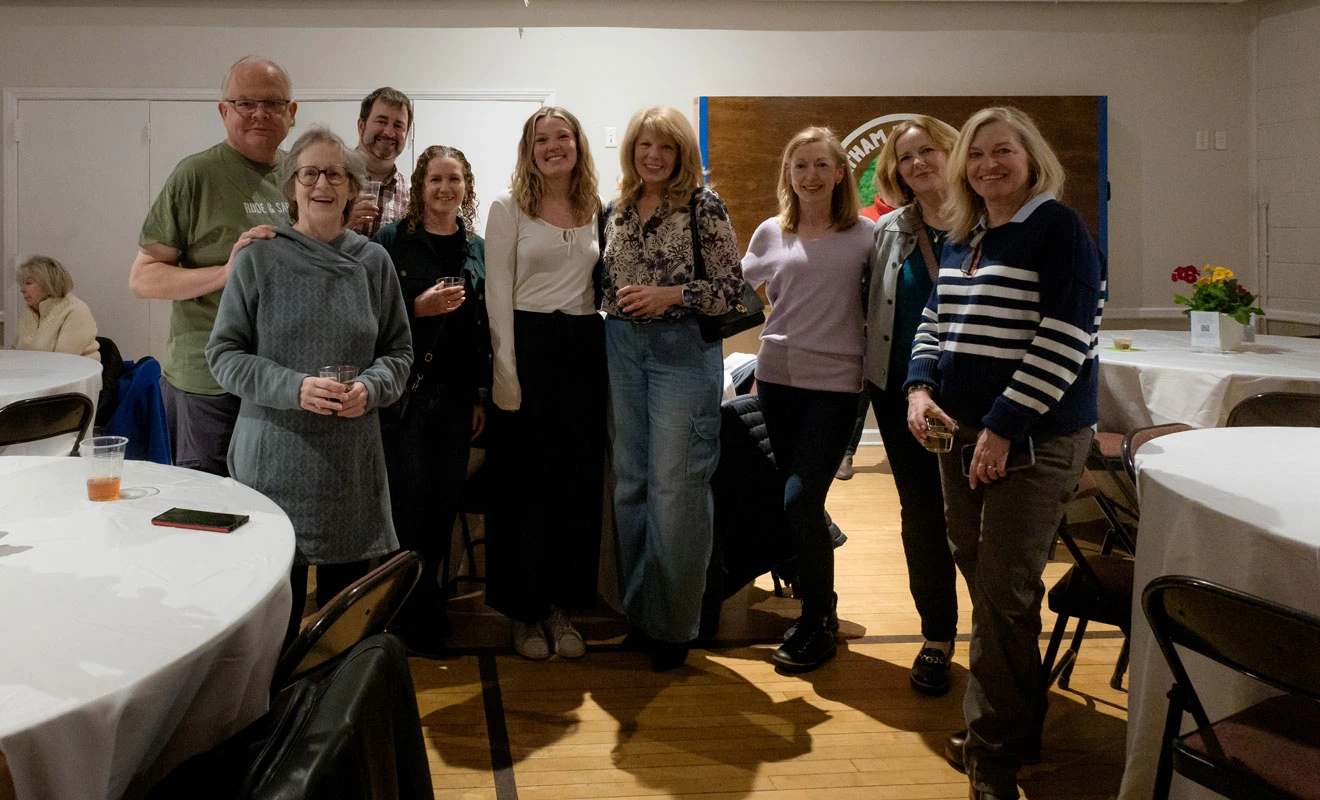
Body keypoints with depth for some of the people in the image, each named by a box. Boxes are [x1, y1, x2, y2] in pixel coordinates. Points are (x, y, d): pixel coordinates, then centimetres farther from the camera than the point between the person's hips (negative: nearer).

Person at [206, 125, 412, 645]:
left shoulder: (373, 261, 7)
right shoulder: (258, 258, 0)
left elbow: (399, 351, 11)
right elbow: (223, 353, -1)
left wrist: (371, 387, -10)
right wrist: (293, 388, -16)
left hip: (351, 456, 2)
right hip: (273, 454, -2)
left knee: (346, 612, 9)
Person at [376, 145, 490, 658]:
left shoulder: (478, 249, 11)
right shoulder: (392, 241, -1)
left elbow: (485, 327, 13)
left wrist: (483, 394, 9)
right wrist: (417, 308, -18)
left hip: (457, 395, 4)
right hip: (406, 390, -4)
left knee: (445, 501, 7)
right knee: (408, 501, -3)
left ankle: (422, 598, 22)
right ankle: (417, 619, 11)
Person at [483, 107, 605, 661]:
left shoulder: (598, 212, 12)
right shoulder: (508, 209, 1)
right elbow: (499, 294, -4)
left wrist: (604, 349, 6)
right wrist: (507, 372, -12)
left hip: (585, 349, 4)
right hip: (528, 346, -4)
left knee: (579, 480, 6)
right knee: (523, 481, 1)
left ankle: (561, 604, 20)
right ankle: (523, 610, 14)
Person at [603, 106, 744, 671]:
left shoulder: (703, 205, -5)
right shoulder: (618, 208, 11)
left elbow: (732, 287, -6)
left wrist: (671, 294, -17)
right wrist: (614, 304, 2)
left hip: (683, 348, -5)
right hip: (622, 348, 5)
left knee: (675, 485, -6)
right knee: (629, 482, 9)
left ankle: (673, 622, 6)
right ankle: (637, 609, 22)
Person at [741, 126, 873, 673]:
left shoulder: (865, 235, 0)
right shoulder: (771, 234, 7)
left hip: (834, 382, -3)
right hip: (777, 376, 4)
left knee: (801, 500, -11)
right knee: (799, 500, 9)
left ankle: (817, 625, 4)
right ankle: (822, 605, 26)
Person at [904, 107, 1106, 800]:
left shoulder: (1058, 228, -9)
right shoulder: (961, 238, 13)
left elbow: (1066, 337, -17)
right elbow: (933, 321, 21)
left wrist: (1004, 426, -19)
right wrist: (920, 386, 1)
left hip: (1033, 437, -7)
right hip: (961, 430, 7)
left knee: (1003, 590, -5)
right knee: (982, 579, 12)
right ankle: (1015, 721, 29)